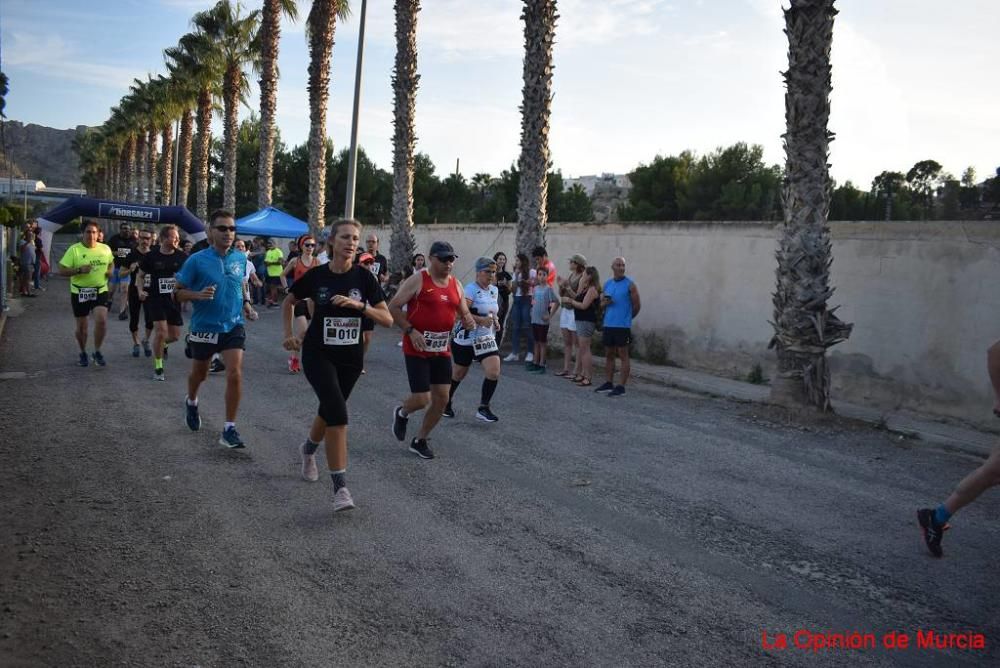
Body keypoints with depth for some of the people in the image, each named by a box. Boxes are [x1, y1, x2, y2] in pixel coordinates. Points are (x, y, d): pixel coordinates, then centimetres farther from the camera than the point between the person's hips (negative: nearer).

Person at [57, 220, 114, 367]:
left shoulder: (105, 249, 1)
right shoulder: (74, 250, -9)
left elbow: (111, 262, 22)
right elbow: (61, 271, -10)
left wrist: (110, 271, 0)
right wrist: (79, 270, -25)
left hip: (100, 291, 1)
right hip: (80, 293, -1)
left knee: (101, 320, -17)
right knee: (81, 326, 9)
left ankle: (97, 352, 3)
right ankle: (83, 353, 31)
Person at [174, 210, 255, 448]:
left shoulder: (241, 258, -1)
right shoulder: (196, 260, -12)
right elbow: (178, 292, -6)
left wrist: (245, 301, 2)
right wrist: (198, 295, -24)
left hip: (233, 327, 1)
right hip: (204, 328, -1)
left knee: (235, 374, -14)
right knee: (199, 373, 19)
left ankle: (229, 429, -3)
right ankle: (191, 402, 54)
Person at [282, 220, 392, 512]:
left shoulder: (364, 277, -6)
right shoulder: (316, 275, -7)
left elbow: (388, 319, -10)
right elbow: (288, 302, 13)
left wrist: (360, 305, -24)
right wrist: (289, 334, 4)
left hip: (350, 358, 3)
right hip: (318, 355, -2)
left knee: (328, 410, 19)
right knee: (338, 413, -20)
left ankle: (308, 449, 53)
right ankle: (340, 487, -16)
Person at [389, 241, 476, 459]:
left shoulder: (456, 285, 8)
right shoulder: (418, 280, -10)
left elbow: (464, 313, 18)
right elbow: (393, 307, -10)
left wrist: (468, 321, -6)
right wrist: (411, 331, -19)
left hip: (442, 350, 6)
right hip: (417, 350, -6)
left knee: (442, 399, 5)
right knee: (422, 399, -8)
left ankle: (420, 441, 25)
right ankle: (401, 413, 29)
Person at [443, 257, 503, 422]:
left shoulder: (494, 290, 9)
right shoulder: (471, 289, -15)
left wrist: (494, 320, 6)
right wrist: (481, 320, -32)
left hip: (486, 339, 6)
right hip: (466, 339, -6)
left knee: (494, 372, -12)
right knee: (459, 374, 11)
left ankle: (483, 408, 0)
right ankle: (446, 403, 35)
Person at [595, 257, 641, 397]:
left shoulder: (629, 284, -5)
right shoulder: (607, 284, 11)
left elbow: (637, 305, -2)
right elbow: (602, 302, 19)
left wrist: (627, 318, 9)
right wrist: (604, 302, -5)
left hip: (622, 326, -6)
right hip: (608, 325, 6)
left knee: (623, 355, -2)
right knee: (609, 355, 11)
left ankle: (621, 387, 0)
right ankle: (608, 384, 20)